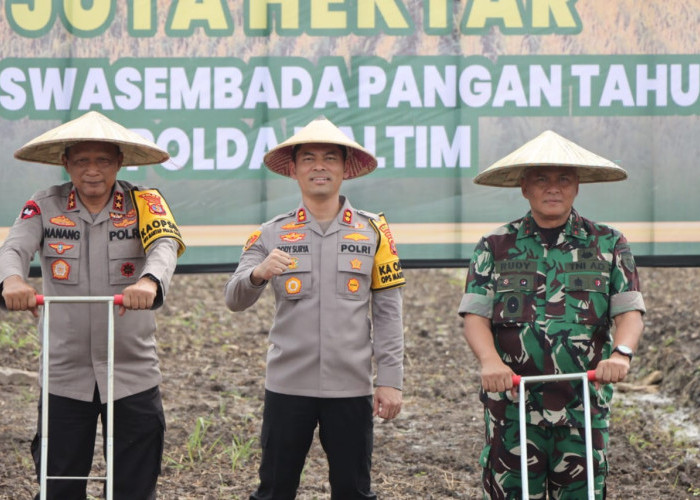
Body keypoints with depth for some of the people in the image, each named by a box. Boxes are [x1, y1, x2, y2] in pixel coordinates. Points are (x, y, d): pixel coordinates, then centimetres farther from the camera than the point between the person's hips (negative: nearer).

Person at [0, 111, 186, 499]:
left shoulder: (143, 204, -2)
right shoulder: (44, 207, 1)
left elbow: (165, 245, -20)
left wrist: (150, 281, -43)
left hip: (133, 376, 0)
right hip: (65, 376, 1)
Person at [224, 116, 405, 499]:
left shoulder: (373, 231, 5)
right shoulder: (271, 234, 4)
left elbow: (388, 312, 4)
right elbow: (234, 300, -5)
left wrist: (390, 380, -2)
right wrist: (258, 274, -27)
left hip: (351, 388, 0)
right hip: (287, 385, 0)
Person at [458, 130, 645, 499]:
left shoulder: (607, 244, 9)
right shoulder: (495, 247, 8)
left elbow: (630, 312, 1)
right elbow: (475, 315, -2)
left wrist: (621, 354, -21)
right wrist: (490, 361, -22)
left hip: (584, 404, 0)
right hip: (512, 402, 0)